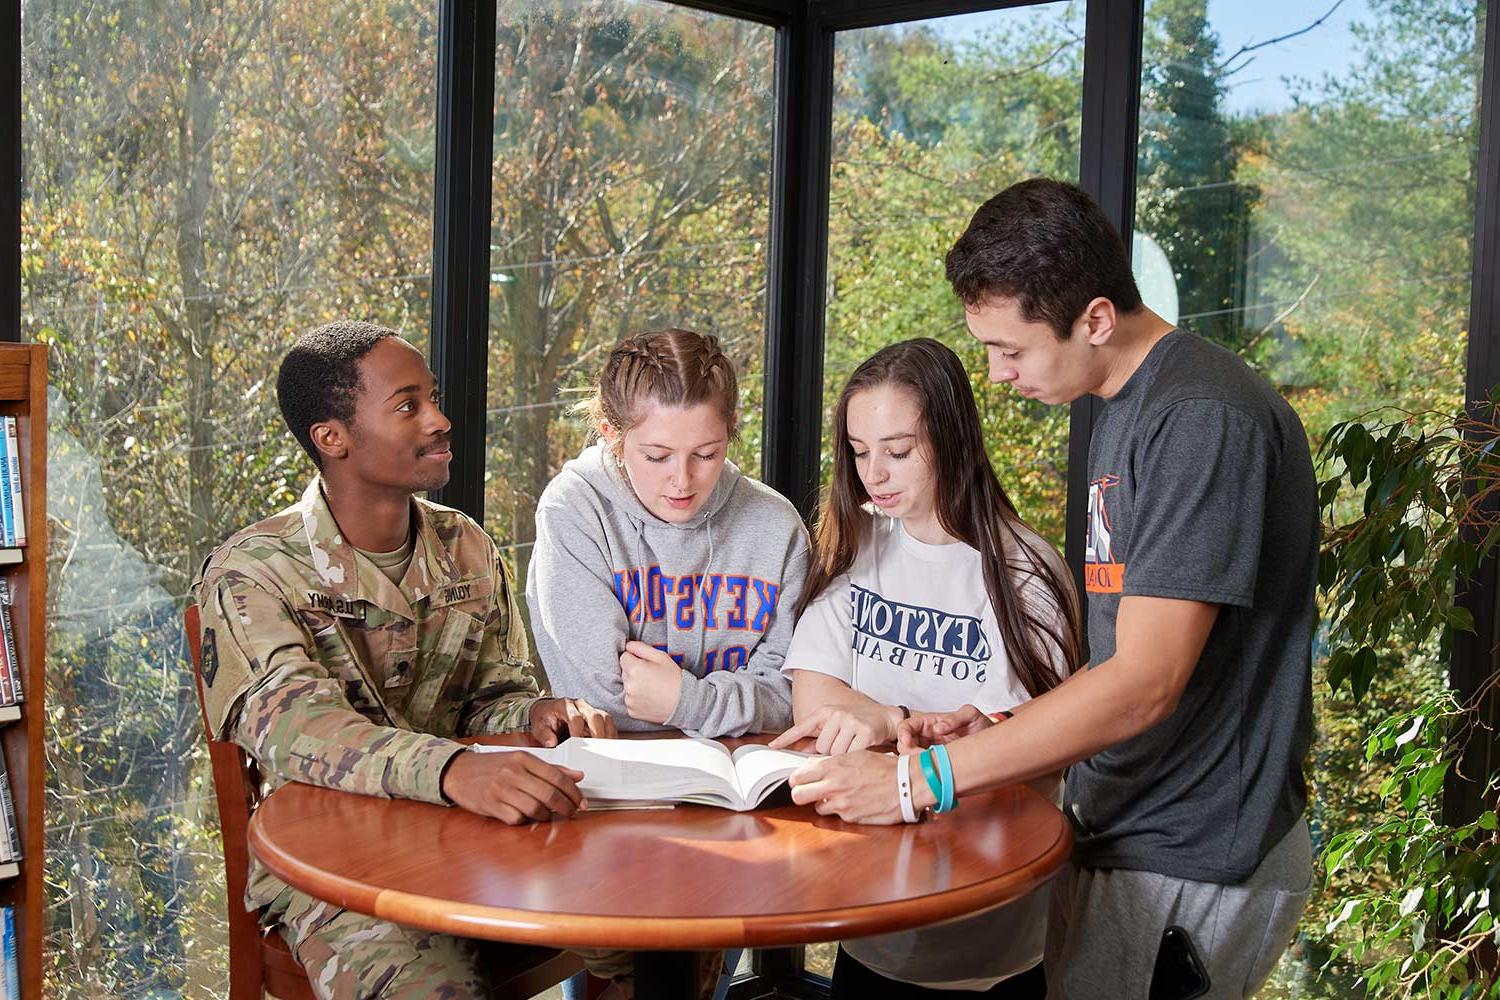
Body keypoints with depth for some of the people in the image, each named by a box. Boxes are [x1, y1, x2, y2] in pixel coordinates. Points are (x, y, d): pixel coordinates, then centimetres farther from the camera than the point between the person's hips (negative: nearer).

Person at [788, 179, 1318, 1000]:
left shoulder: (1203, 421, -21)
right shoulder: (1125, 407, 10)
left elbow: (1142, 685, -25)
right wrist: (1007, 726, 2)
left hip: (1190, 865, -8)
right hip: (1120, 828, 9)